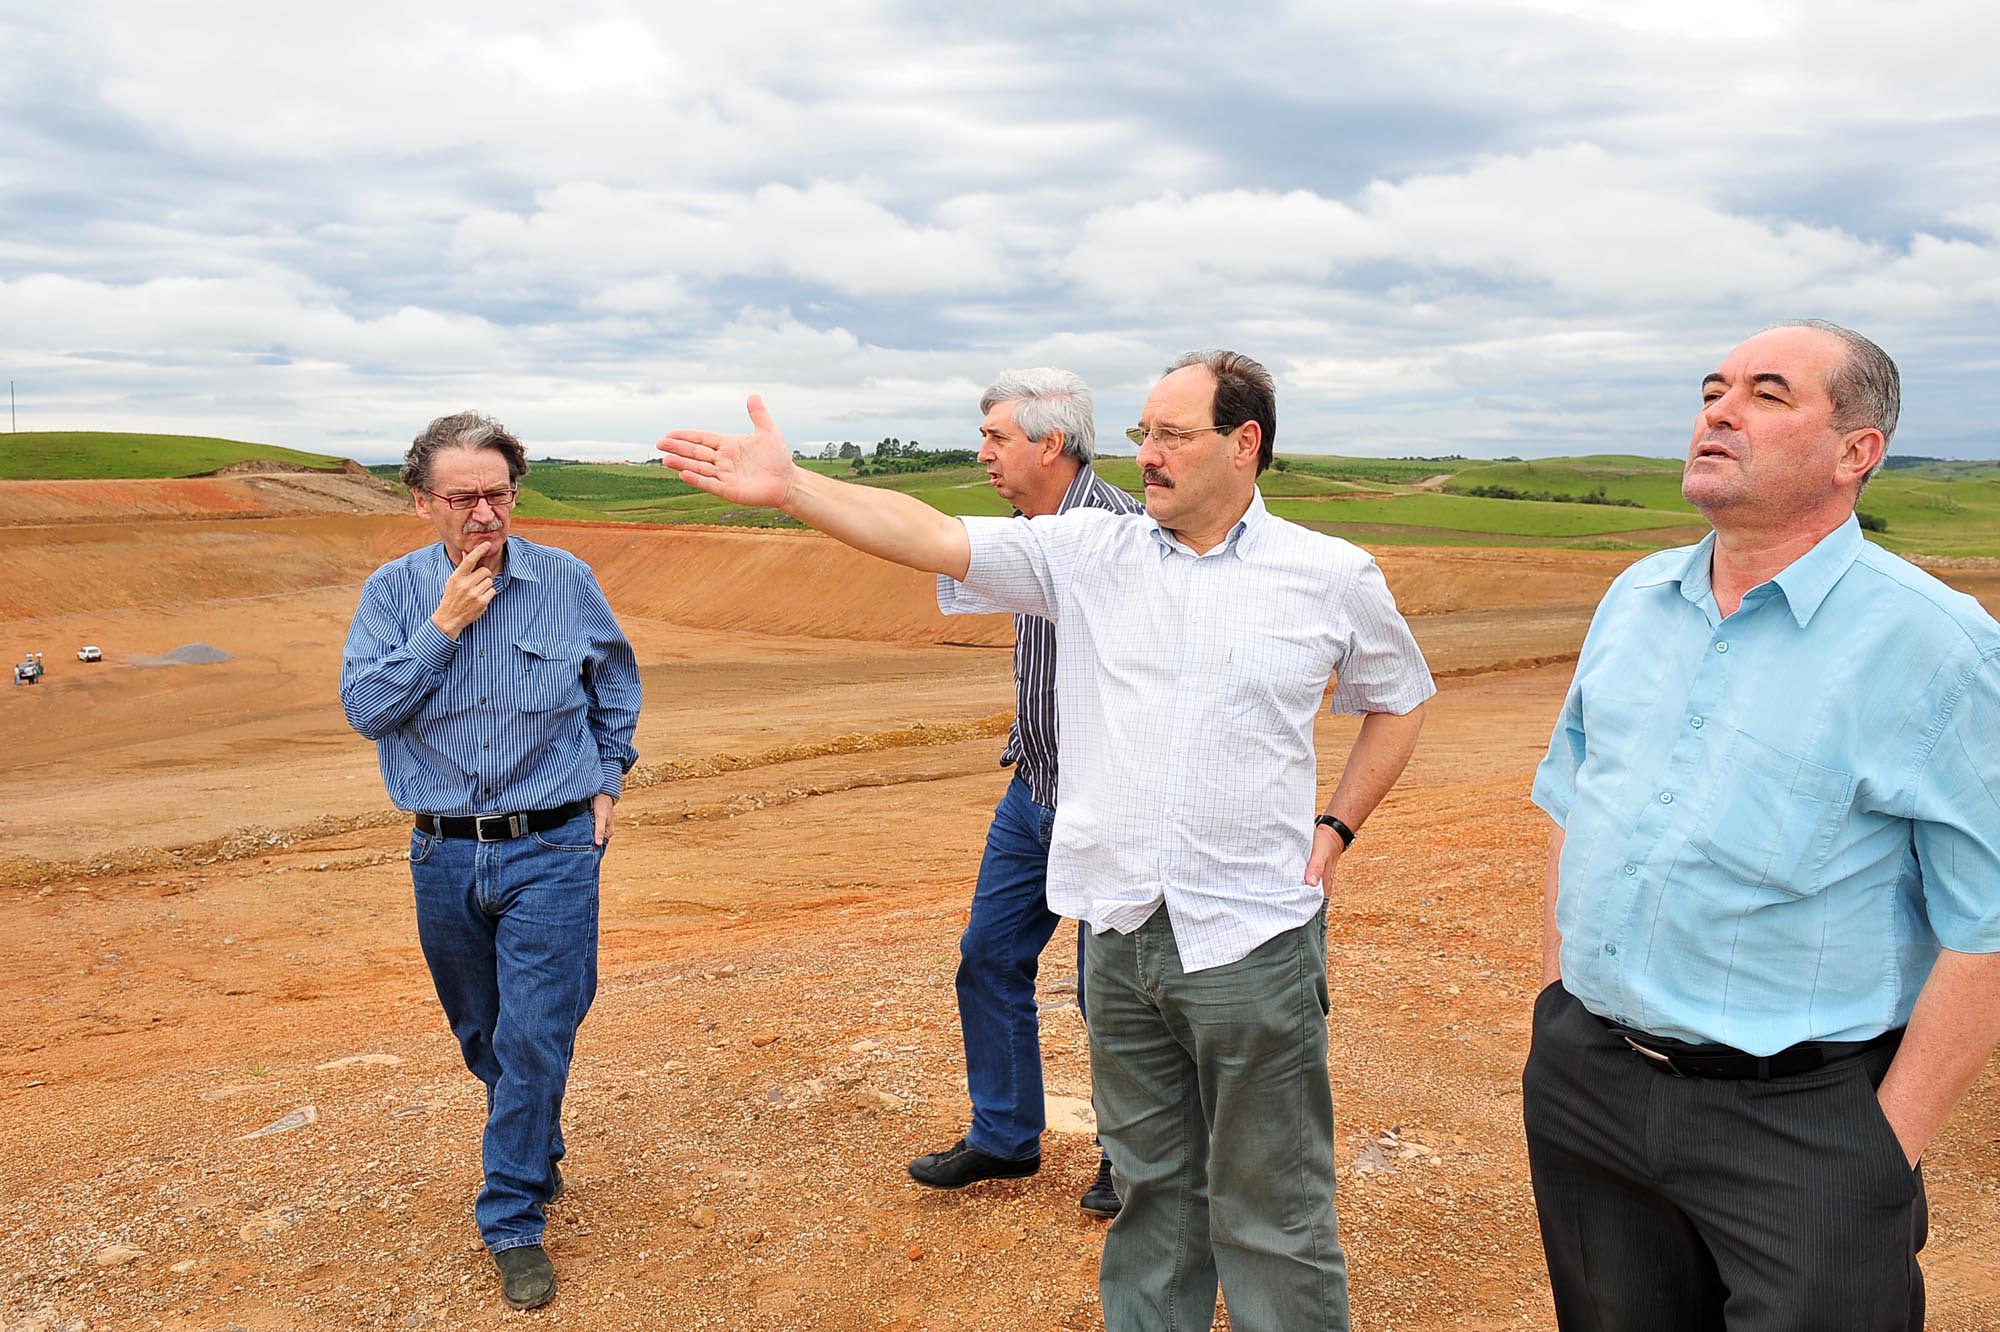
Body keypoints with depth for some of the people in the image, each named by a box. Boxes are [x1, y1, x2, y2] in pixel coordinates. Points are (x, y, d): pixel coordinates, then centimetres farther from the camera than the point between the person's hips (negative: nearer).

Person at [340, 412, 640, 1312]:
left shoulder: (567, 582, -4)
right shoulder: (394, 590, -1)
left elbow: (616, 684, 12)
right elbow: (365, 706, -10)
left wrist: (608, 775, 8)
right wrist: (443, 626, -17)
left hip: (550, 850, -2)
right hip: (443, 856, 3)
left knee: (535, 1040, -6)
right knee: (483, 1037, 19)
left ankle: (513, 1221, 10)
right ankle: (537, 1156, 44)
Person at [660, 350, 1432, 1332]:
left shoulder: (1333, 577, 0)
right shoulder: (1088, 552, 2)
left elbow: (1400, 701, 14)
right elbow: (932, 537, -6)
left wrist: (1334, 829, 4)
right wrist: (788, 487, -15)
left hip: (1252, 938, -2)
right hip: (1121, 931, 3)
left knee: (1269, 1210, 8)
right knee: (1149, 1187, 19)